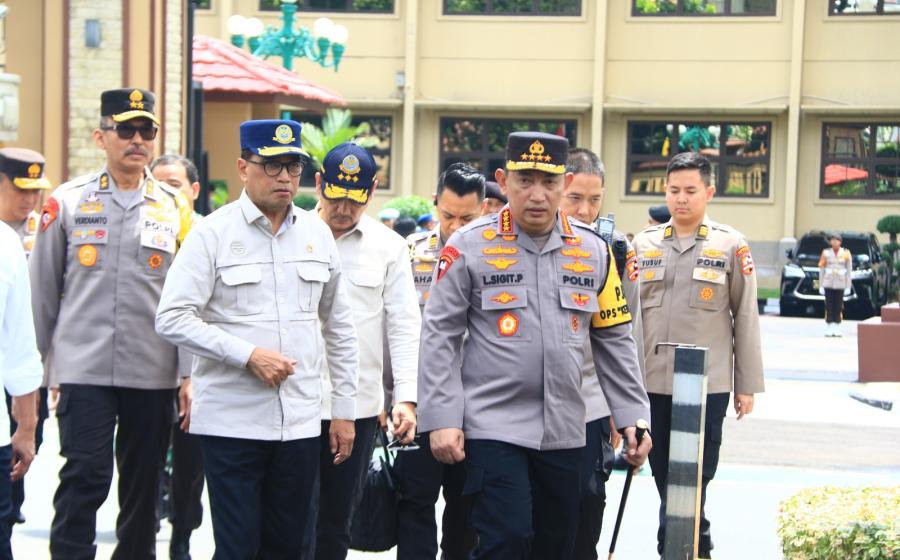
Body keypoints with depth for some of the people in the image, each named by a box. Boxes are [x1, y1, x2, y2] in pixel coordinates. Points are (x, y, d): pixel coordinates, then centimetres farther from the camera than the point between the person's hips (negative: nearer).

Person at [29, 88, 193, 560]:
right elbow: (42, 290, 5)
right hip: (84, 368, -2)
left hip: (153, 374, 2)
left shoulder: (175, 208, 6)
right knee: (84, 480, -7)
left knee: (143, 486, 11)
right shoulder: (68, 202, 2)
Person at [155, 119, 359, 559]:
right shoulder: (213, 233, -4)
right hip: (230, 421, -4)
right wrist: (249, 354, -17)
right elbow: (172, 318, -10)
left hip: (300, 420, 4)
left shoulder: (317, 233, 9)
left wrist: (344, 408, 12)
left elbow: (339, 327, 15)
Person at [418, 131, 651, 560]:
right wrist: (441, 419, -9)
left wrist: (632, 417, 7)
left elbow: (615, 341, 11)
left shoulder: (593, 250, 6)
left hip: (564, 430, 4)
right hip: (494, 425, -4)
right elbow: (439, 337, -4)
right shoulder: (469, 246, -4)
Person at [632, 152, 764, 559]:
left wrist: (747, 385, 0)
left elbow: (746, 318, 2)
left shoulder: (731, 245, 1)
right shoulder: (644, 243, 8)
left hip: (707, 385, -3)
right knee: (664, 476, 10)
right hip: (653, 383, 3)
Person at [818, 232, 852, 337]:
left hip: (840, 284, 0)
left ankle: (837, 329, 8)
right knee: (829, 307, -1)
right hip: (828, 284, 0)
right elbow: (821, 270, 5)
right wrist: (820, 286, 1)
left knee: (838, 307, 1)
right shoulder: (826, 253, 3)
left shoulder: (846, 253, 1)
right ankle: (829, 329, 3)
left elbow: (849, 271, 2)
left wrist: (848, 287, -2)